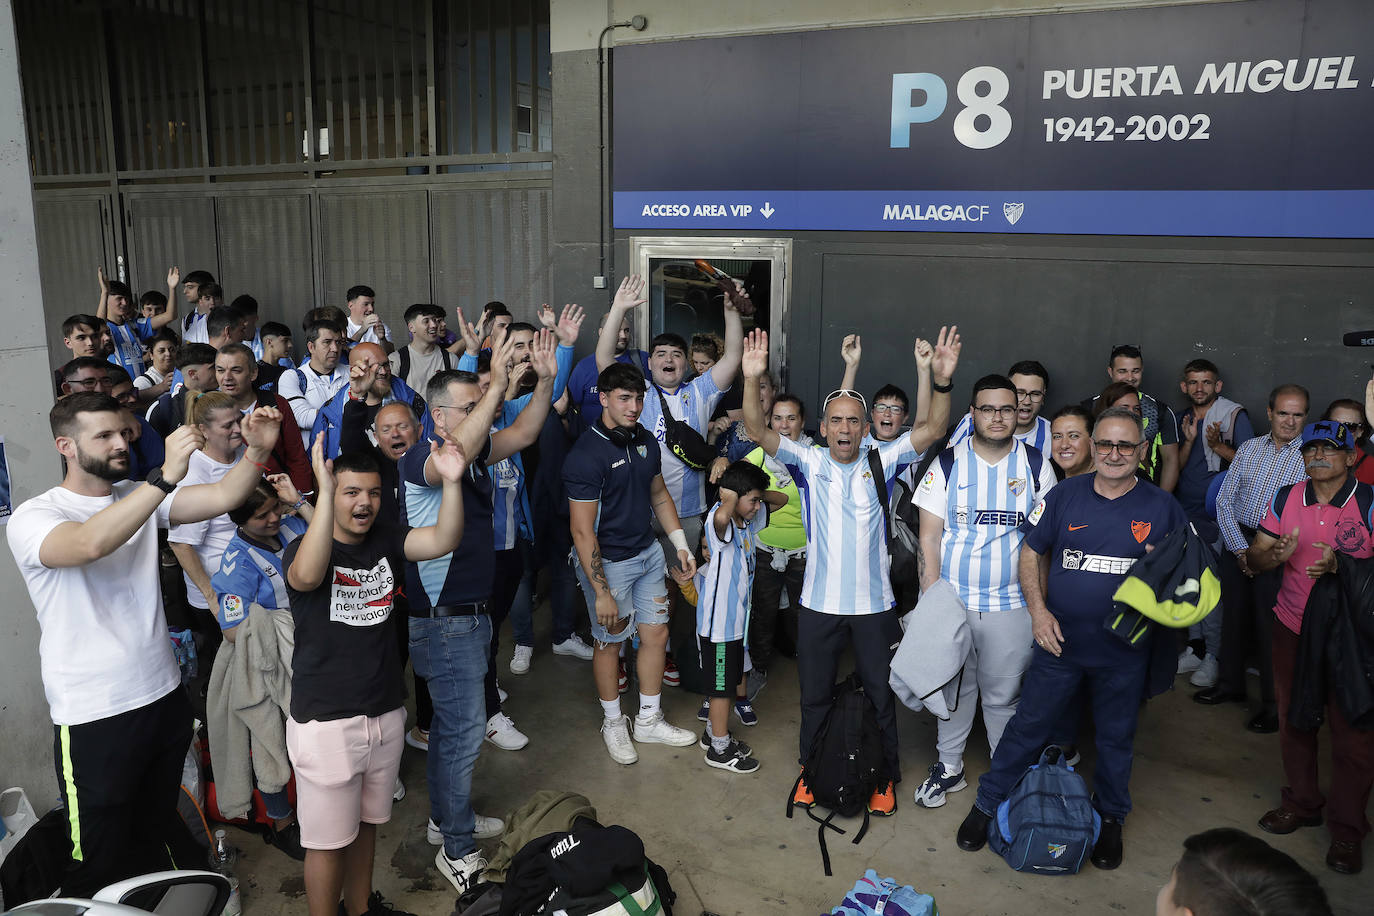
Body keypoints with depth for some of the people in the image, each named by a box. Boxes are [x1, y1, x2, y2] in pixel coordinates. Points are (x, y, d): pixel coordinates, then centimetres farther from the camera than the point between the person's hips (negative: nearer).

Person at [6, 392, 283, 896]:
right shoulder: (33, 517, -13)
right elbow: (89, 543, -36)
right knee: (100, 864, 9)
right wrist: (166, 476, -44)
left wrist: (256, 451, -28)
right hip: (93, 720, -5)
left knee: (159, 826, 25)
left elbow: (221, 496, -9)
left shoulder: (138, 496, 4)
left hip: (164, 697, 6)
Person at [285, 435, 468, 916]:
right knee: (329, 839, 8)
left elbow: (442, 540, -17)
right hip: (325, 719, -5)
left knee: (366, 822, 22)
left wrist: (450, 482, -33)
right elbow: (307, 575, -36)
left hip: (385, 712, 5)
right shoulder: (302, 548, -11)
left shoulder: (387, 541, 1)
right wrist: (325, 492, -45)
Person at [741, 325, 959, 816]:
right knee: (815, 694, 15)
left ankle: (884, 777, 33)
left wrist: (941, 381, -31)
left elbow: (932, 430, -14)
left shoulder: (882, 462, -2)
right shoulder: (809, 463, -3)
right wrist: (752, 379, -31)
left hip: (874, 604, 0)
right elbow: (758, 432, -15)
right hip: (819, 603, 0)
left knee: (880, 695, 13)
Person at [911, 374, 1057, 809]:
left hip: (1011, 603, 0)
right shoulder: (948, 463, -2)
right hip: (951, 598, 0)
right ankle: (949, 766, 30)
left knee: (1003, 695, 9)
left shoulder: (1035, 463, 1)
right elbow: (929, 533, -1)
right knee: (952, 686, 13)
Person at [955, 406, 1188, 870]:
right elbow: (1031, 552, 4)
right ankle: (987, 803, 25)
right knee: (1029, 726, 9)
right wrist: (1038, 610, -7)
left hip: (1124, 652, 1)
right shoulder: (1065, 495, -4)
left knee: (1116, 737, 17)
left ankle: (1110, 818, 40)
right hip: (1059, 641, 0)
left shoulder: (1162, 507, -4)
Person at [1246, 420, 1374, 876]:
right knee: (1294, 720, 15)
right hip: (1293, 628, 4)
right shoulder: (1286, 498, 1)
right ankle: (1301, 803, 33)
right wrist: (1275, 555, -19)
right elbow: (1254, 557, 2)